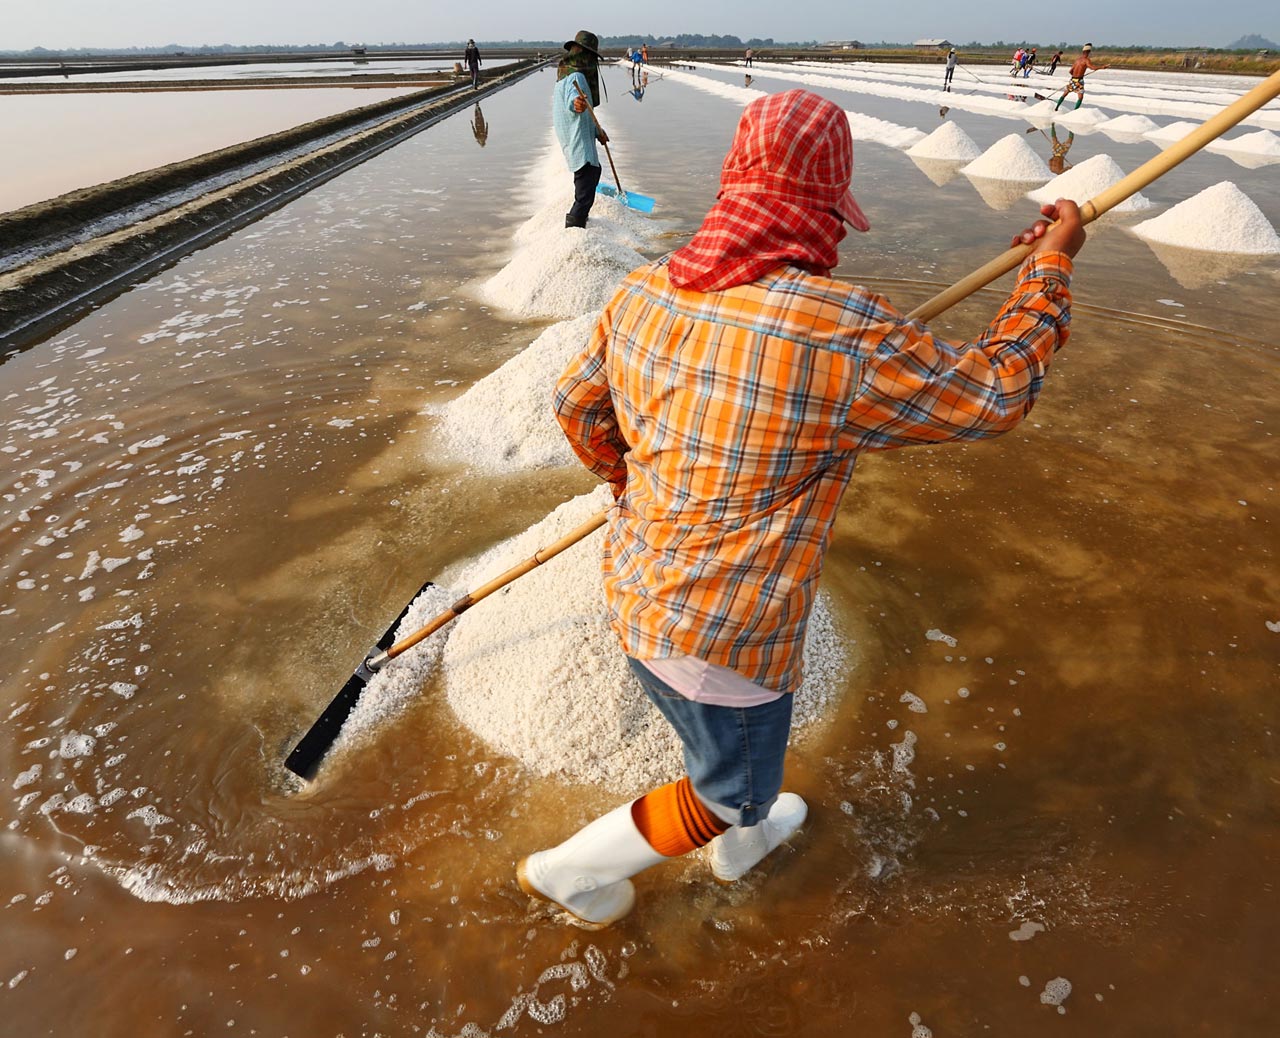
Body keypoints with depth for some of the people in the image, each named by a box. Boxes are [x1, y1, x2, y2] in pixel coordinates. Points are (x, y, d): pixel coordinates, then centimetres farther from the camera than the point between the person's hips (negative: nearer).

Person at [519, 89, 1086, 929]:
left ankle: (741, 844, 64)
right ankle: (569, 870, 38)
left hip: (634, 591, 8)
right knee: (728, 794, 24)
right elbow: (994, 393, -11)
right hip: (722, 640, -7)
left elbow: (576, 405, 9)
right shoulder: (844, 335, -27)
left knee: (732, 746, 35)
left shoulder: (644, 294, -6)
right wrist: (1050, 267, 5)